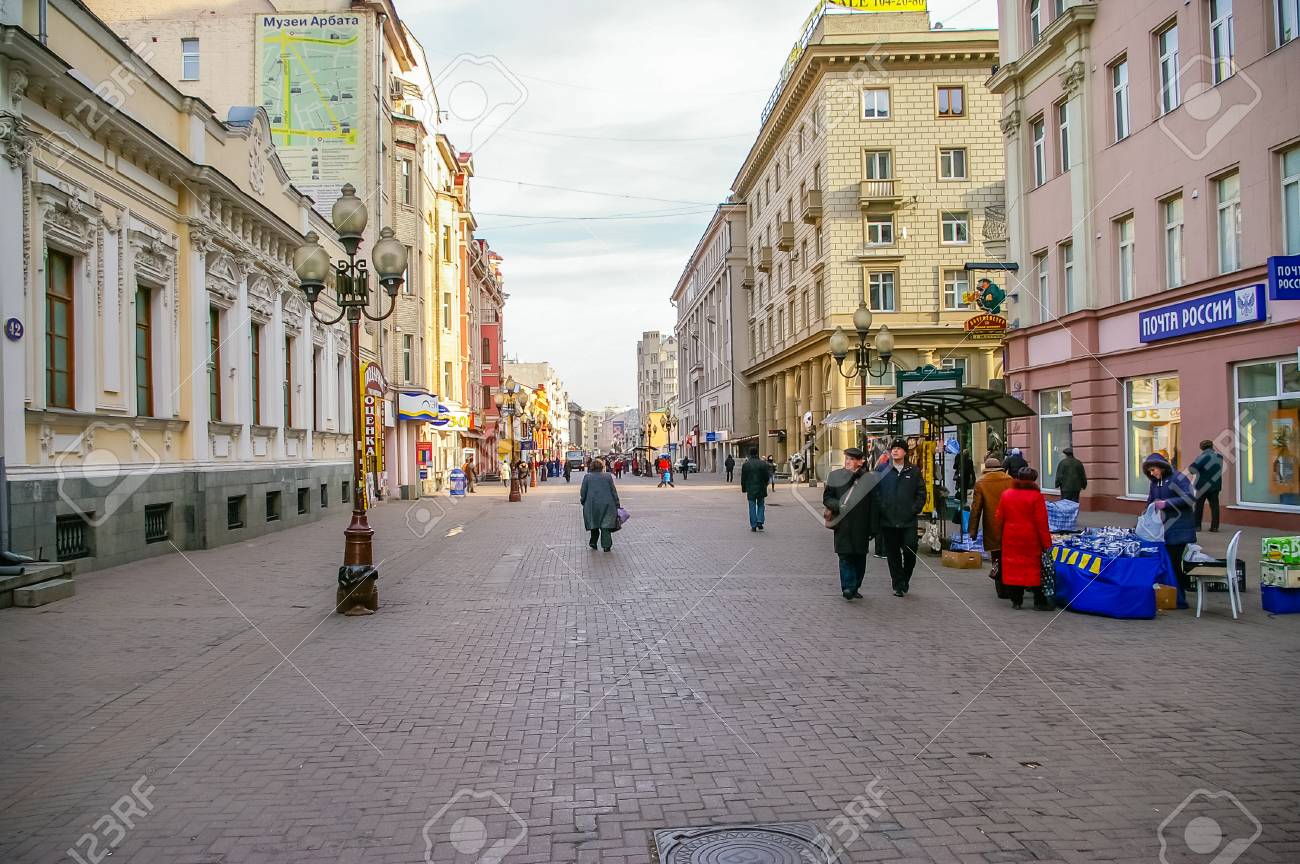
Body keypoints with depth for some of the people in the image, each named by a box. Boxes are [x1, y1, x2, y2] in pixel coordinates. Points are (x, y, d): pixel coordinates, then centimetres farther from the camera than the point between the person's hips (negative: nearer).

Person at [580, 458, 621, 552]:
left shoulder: (587, 477, 1)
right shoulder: (608, 476, 2)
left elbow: (583, 492, 0)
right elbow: (614, 491, 3)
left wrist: (583, 501, 15)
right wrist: (617, 504, 9)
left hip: (592, 505, 0)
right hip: (606, 505, 0)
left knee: (594, 524, 18)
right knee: (606, 525, 2)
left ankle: (593, 542, 22)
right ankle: (606, 545, -2)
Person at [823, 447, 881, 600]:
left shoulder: (870, 479, 1)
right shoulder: (835, 476, 6)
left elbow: (874, 506, 1)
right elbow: (827, 498, 8)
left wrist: (872, 529, -3)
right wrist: (838, 505, -13)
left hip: (861, 526, 1)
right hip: (843, 525, 0)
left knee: (860, 558, 8)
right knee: (845, 556, -7)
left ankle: (855, 587, 20)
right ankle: (848, 587, -8)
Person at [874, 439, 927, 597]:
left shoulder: (914, 471, 6)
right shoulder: (882, 470, 5)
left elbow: (921, 493, 6)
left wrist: (914, 510, -4)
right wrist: (881, 509, -6)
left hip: (908, 520, 0)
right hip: (888, 521, 0)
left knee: (910, 552, -2)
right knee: (893, 554, 5)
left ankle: (905, 579, 22)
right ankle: (898, 585, 15)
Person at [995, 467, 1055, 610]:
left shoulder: (1006, 495, 3)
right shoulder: (1036, 496, -11)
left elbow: (1000, 518, 7)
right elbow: (1041, 522, -12)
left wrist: (1001, 535, 18)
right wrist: (1046, 543, -7)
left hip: (1011, 539, 4)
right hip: (1031, 539, -4)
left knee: (1013, 568, 9)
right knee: (1035, 568, 4)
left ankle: (1016, 601, 12)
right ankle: (1040, 602, 7)